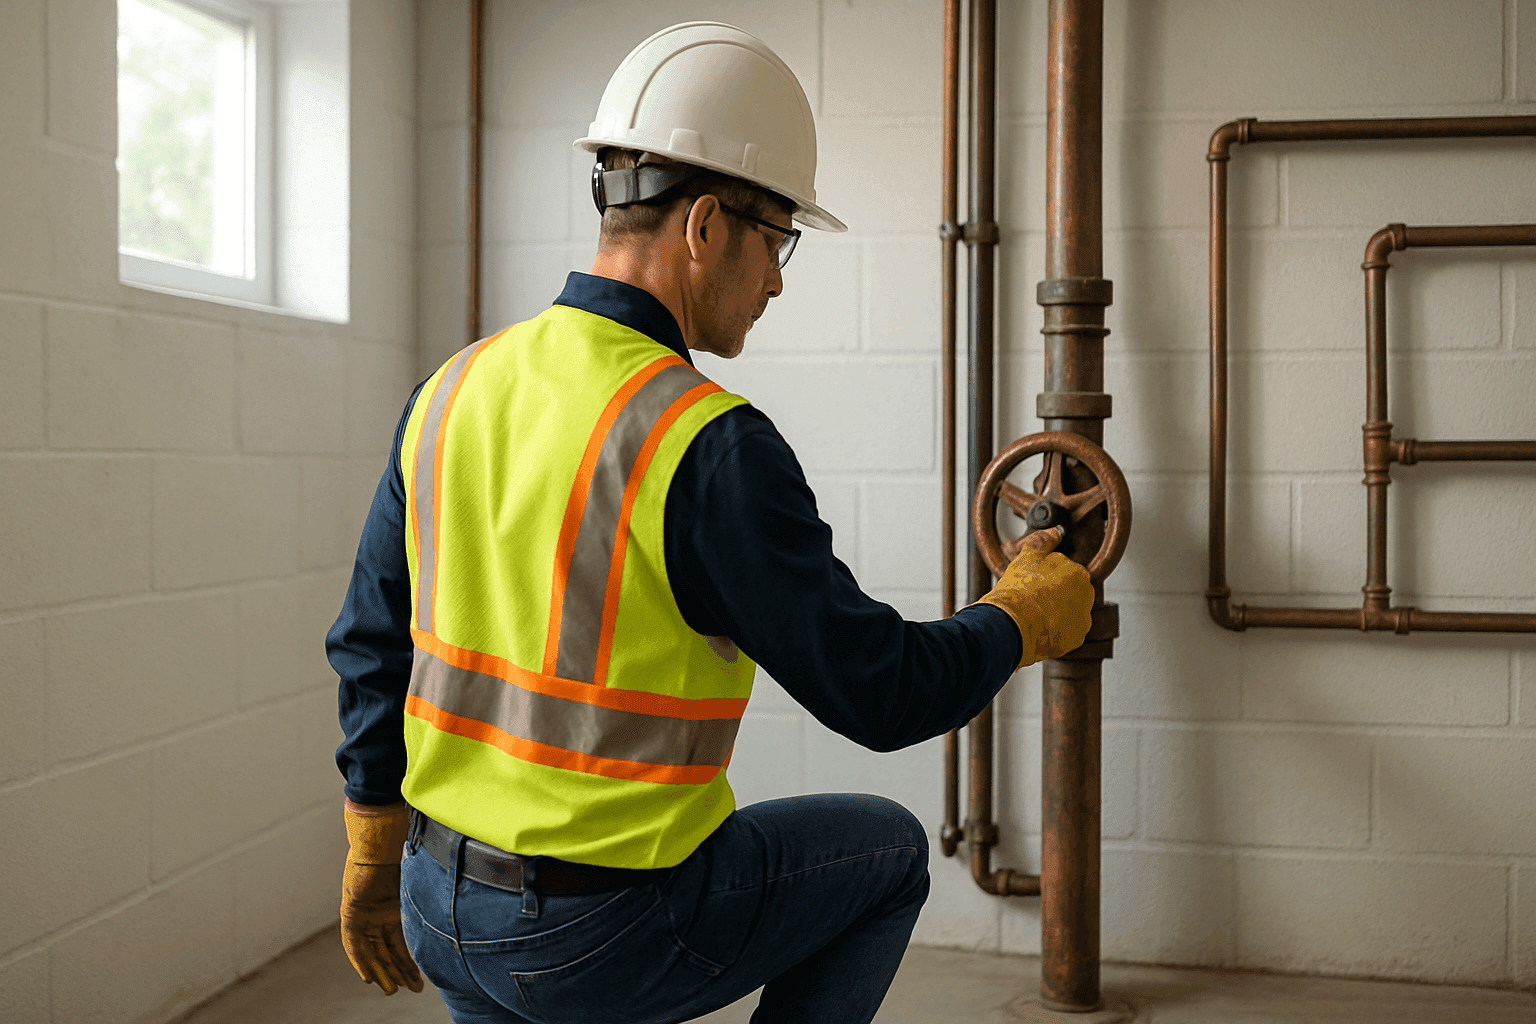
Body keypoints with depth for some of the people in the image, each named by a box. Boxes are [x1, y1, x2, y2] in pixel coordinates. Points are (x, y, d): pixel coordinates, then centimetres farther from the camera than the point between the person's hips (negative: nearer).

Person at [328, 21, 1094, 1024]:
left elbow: (372, 642, 9)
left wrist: (374, 854, 22)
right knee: (887, 848, 17)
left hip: (440, 910, 7)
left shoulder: (454, 389, 0)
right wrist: (1026, 616, 5)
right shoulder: (710, 449, -22)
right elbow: (881, 693, -15)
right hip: (609, 938, -6)